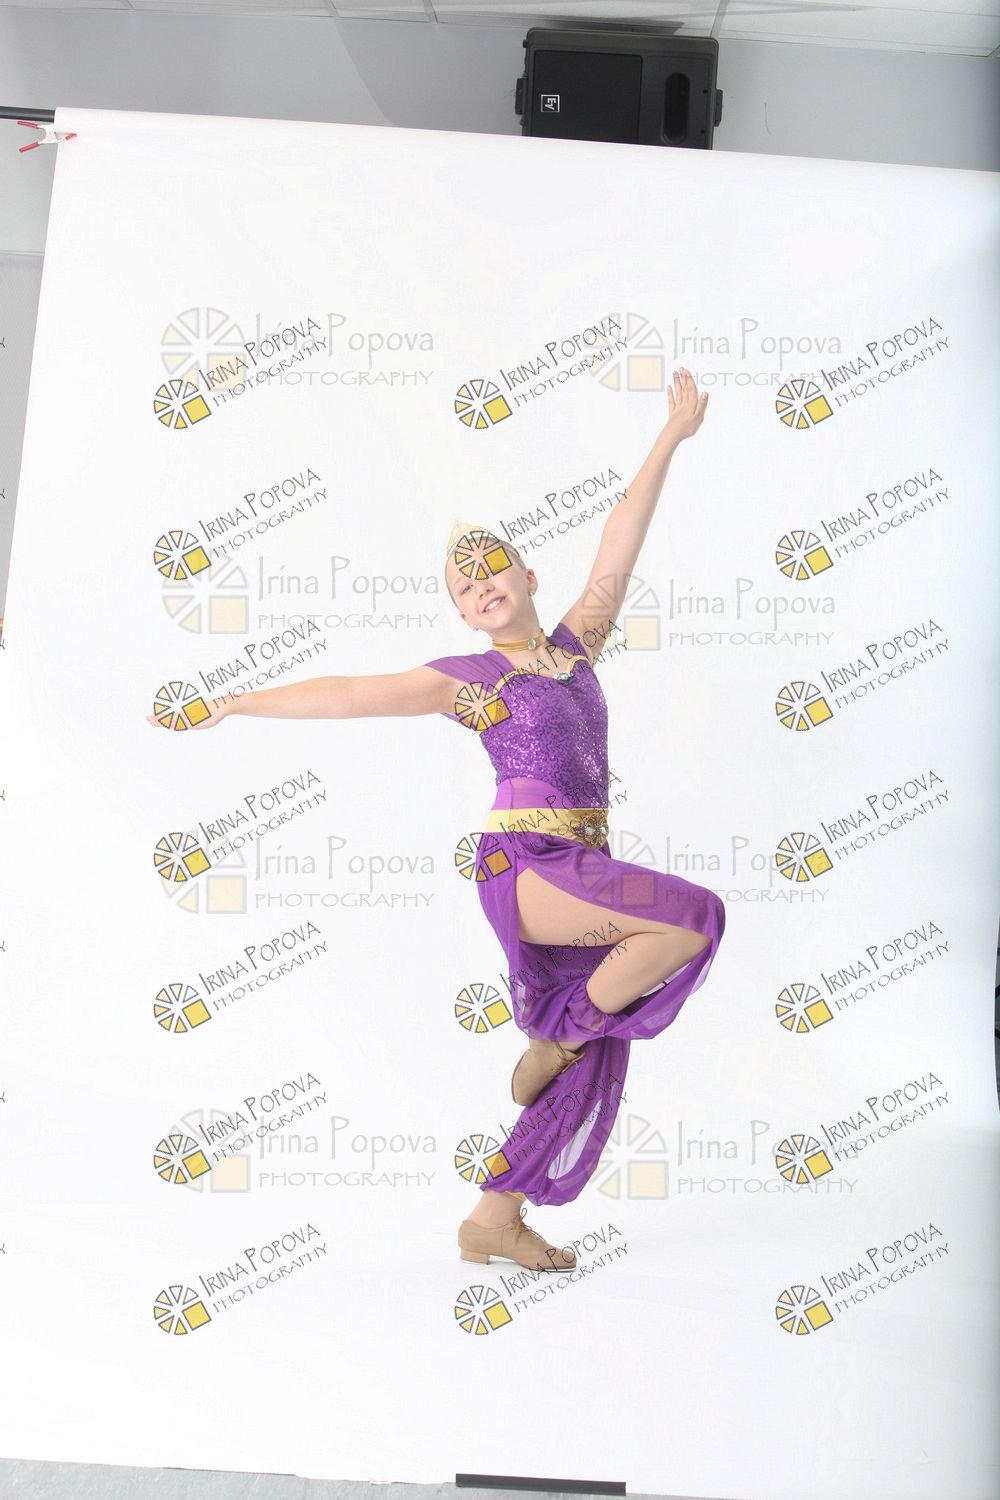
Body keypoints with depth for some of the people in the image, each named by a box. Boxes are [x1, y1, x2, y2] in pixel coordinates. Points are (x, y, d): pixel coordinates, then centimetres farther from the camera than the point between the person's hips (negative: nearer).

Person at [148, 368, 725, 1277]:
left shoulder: (576, 644, 15)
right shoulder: (467, 679, 2)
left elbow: (618, 551, 12)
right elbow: (349, 695, 0)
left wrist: (671, 438, 12)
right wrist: (234, 704, -3)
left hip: (579, 875, 6)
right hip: (519, 866, -6)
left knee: (594, 1073, 6)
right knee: (692, 917, -24)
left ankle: (492, 1224, 18)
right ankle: (552, 1038, -6)